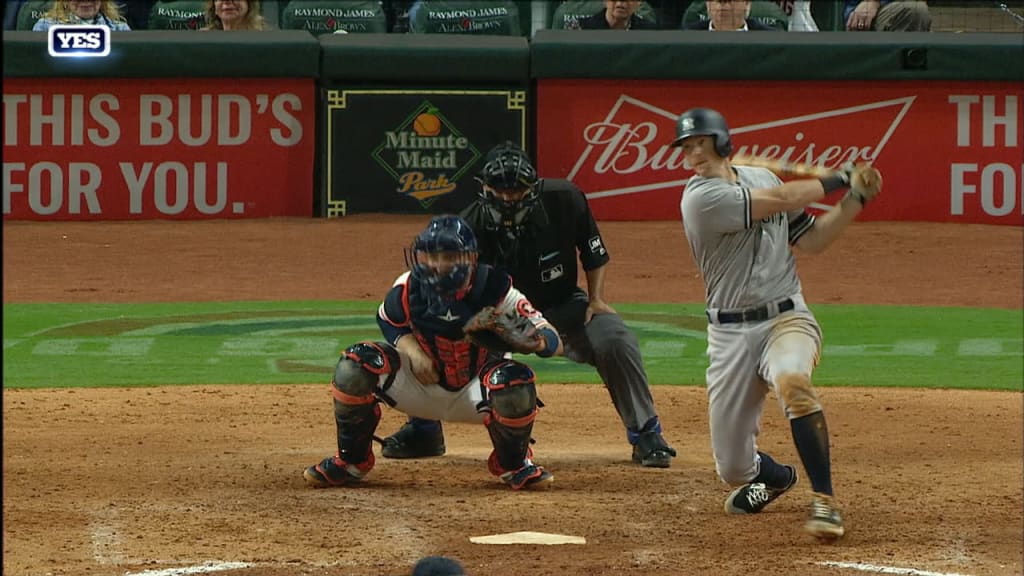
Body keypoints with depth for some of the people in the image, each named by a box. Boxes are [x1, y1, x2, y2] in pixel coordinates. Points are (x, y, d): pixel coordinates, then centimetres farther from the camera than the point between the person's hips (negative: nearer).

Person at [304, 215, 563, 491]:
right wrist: (411, 349, -15)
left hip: (474, 394, -2)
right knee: (355, 366, -21)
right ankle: (351, 460, 1)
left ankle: (513, 464, -3)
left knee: (516, 383, -35)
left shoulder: (494, 290, -25)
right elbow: (388, 321, 6)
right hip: (423, 385, 2)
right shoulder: (409, 288, -17)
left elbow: (554, 343, -26)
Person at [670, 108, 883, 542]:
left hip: (787, 318, 2)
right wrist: (837, 181, 0)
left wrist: (856, 200, 4)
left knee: (792, 381, -35)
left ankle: (825, 502, -30)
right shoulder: (700, 198, -12)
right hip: (731, 332, -2)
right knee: (734, 469, 0)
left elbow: (811, 240, 15)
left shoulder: (760, 178, 9)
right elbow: (783, 200, -14)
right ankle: (774, 477, 39)